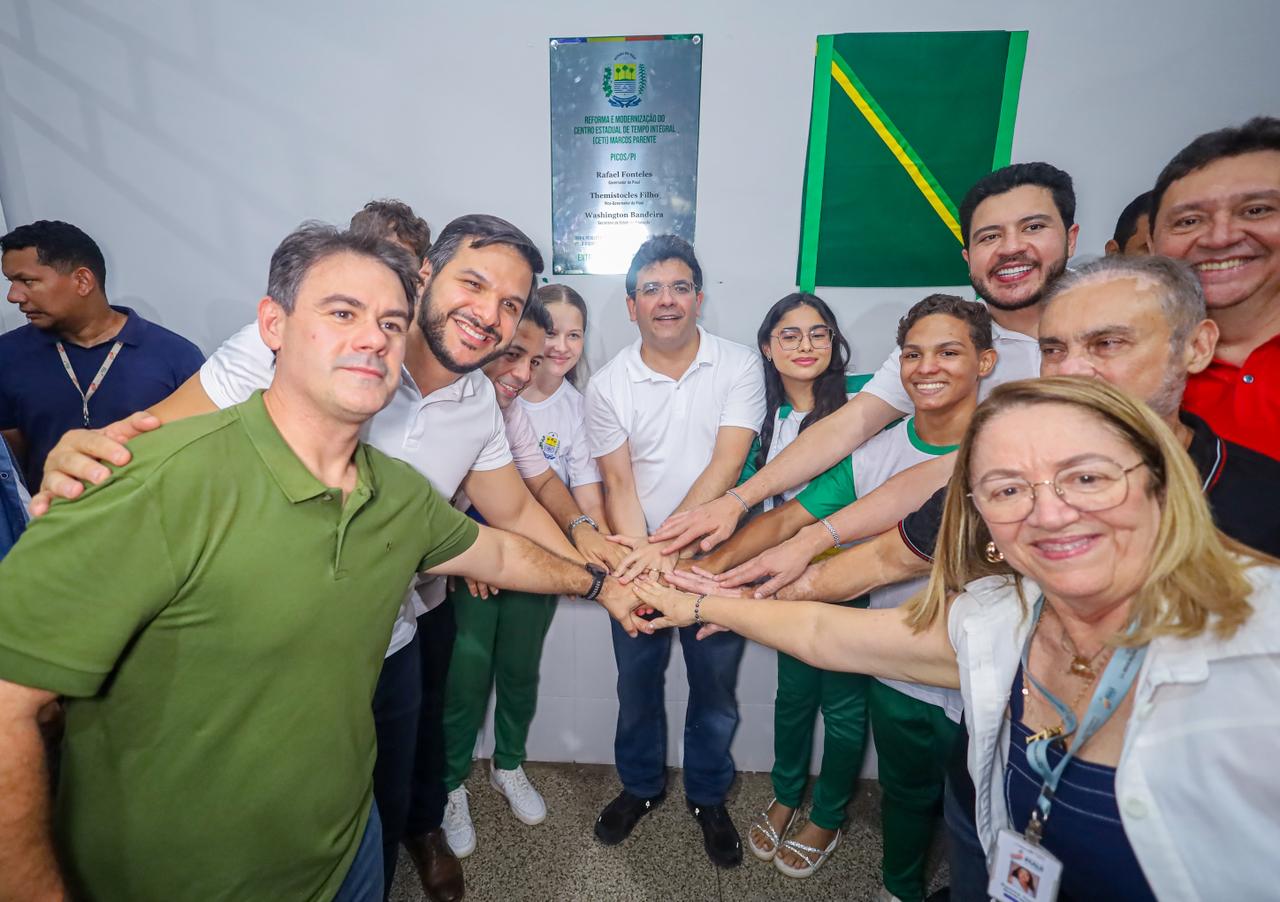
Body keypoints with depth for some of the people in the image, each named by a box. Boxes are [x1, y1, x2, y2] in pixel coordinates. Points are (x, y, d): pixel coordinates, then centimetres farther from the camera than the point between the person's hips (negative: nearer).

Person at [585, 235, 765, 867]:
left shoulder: (739, 368, -8)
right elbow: (618, 484, -7)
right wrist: (640, 554, -23)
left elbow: (725, 467, -17)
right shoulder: (607, 386, -5)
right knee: (637, 689, 18)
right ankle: (641, 785, 45)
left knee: (715, 693, 16)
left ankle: (708, 797, 42)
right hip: (638, 562, 1)